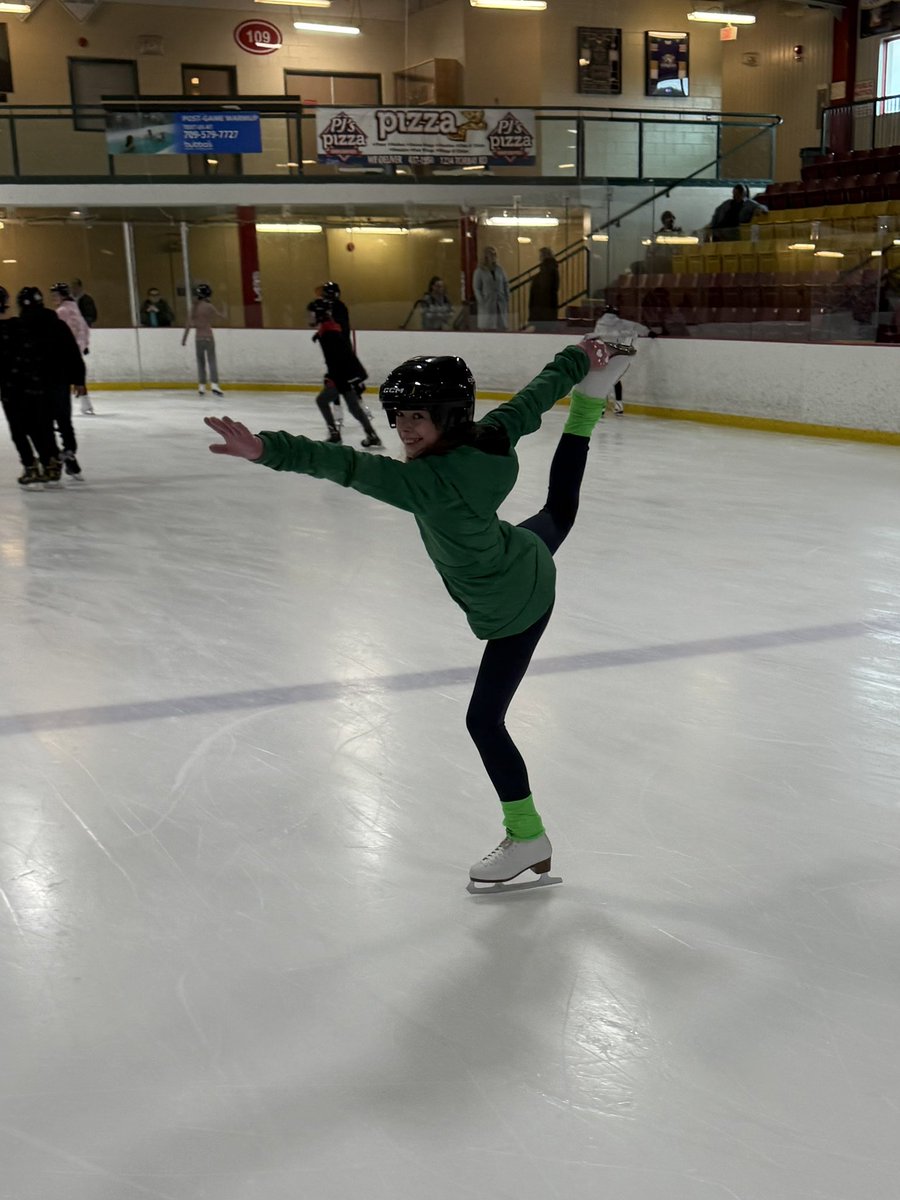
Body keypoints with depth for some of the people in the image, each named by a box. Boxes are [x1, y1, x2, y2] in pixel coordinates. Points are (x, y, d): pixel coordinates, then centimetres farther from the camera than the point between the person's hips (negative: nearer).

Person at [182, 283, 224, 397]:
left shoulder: (193, 307, 2)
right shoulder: (209, 306, -9)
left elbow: (189, 324, 1)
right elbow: (220, 316, 3)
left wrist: (184, 338, 7)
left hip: (198, 337, 4)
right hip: (208, 336, -4)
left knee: (201, 362, 12)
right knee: (212, 361, -4)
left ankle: (202, 386, 11)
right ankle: (214, 384, -17)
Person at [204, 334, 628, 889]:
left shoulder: (435, 481, -42)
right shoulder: (490, 438, -20)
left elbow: (351, 466, -53)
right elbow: (533, 400, -3)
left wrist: (268, 449, -62)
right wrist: (578, 361, 15)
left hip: (512, 610, -8)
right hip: (526, 558, 8)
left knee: (484, 720, 3)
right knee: (558, 512, 41)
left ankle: (527, 838, 18)